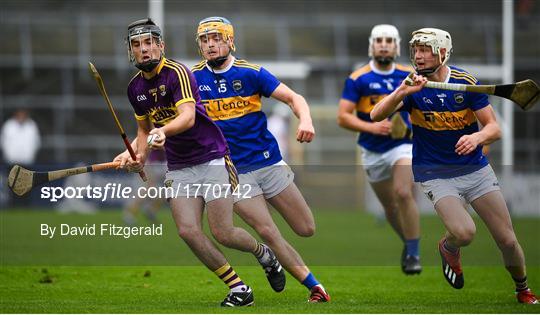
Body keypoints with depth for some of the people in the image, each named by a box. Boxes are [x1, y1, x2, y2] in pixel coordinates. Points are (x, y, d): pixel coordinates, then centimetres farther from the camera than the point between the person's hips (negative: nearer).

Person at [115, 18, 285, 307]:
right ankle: (238, 288, -3)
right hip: (179, 168, 6)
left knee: (222, 233, -10)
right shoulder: (135, 88, 7)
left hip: (211, 158, -6)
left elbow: (188, 117, -30)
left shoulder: (177, 73, -15)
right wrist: (138, 157, 5)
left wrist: (163, 131, -49)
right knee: (188, 230, -14)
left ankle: (262, 252, 24)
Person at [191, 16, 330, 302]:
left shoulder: (250, 73, -4)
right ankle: (315, 287, 1)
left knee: (306, 230, 3)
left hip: (269, 162, 1)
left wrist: (305, 120, -27)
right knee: (268, 233, -13)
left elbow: (293, 98, -5)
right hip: (233, 170, -1)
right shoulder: (193, 79, -1)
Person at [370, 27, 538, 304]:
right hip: (435, 174, -2)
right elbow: (377, 116, -22)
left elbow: (494, 128, -7)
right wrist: (403, 92, -38)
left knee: (507, 241, 0)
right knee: (464, 232, -26)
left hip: (476, 168, 2)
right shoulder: (412, 86, -9)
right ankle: (449, 249, 11)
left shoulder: (468, 83, -8)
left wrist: (477, 137, -30)